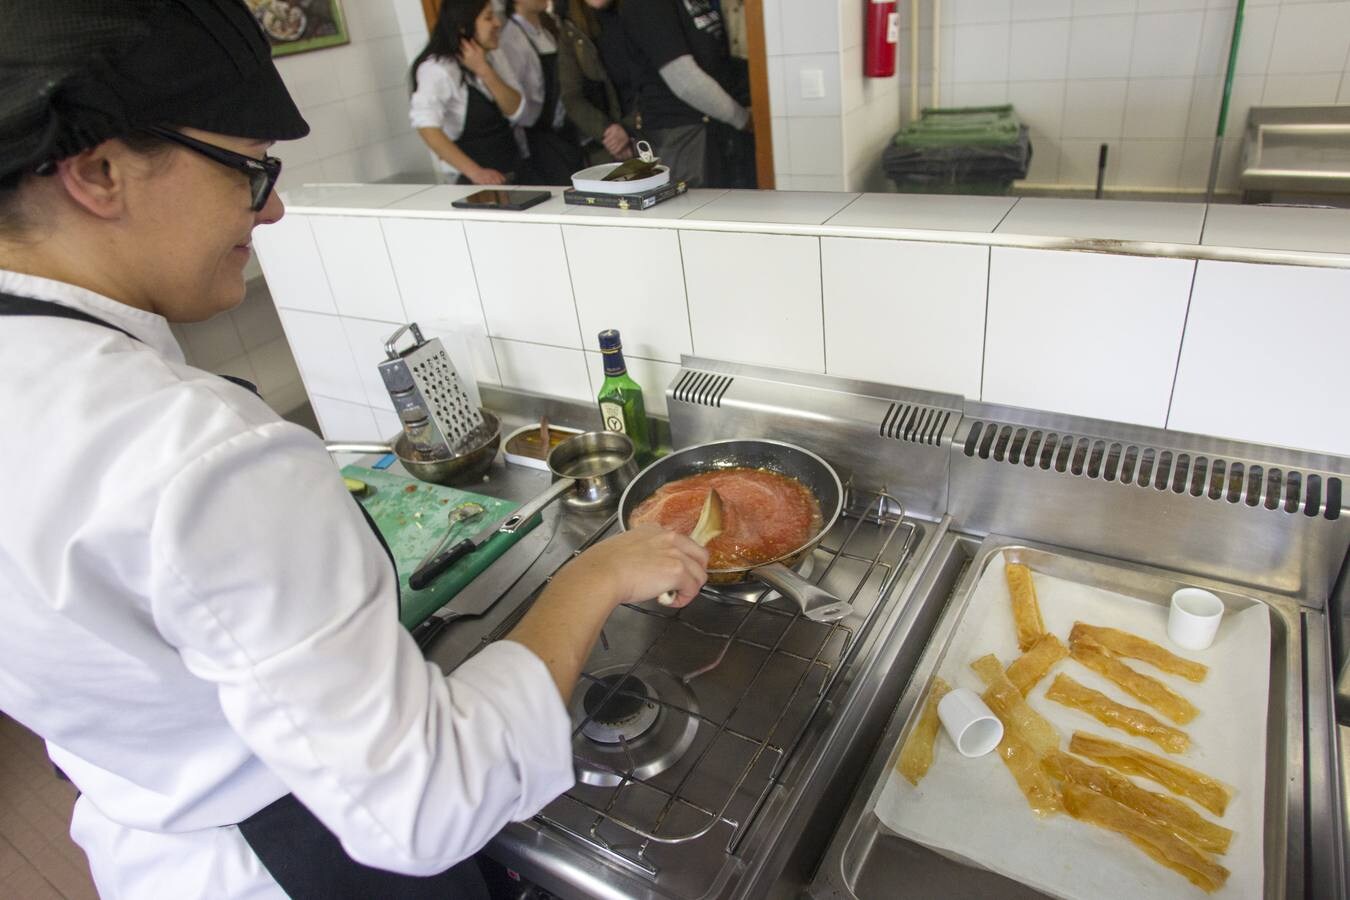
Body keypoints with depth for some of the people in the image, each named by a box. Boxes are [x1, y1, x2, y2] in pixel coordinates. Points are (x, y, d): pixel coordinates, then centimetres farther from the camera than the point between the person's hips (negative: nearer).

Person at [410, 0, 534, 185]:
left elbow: (518, 112, -3)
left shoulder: (494, 57, 8)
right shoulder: (437, 68, -13)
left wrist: (484, 71, -15)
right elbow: (427, 127, -26)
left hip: (518, 168, 6)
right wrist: (474, 171, -32)